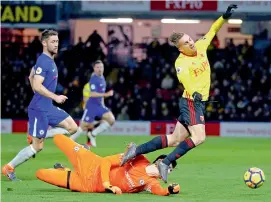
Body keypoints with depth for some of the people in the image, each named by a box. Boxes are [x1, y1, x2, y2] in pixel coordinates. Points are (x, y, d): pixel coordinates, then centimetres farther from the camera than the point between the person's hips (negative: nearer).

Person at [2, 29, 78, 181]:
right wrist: (55, 97, -24)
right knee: (37, 147, -4)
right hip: (39, 110, -9)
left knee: (72, 128, 5)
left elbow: (31, 76, 25)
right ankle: (9, 168, 9)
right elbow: (37, 85, -25)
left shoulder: (49, 60, 12)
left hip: (48, 107, 9)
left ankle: (35, 137, 8)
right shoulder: (43, 61, -17)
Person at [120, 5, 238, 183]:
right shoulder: (181, 62, -18)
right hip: (191, 101, -8)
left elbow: (212, 30, 20)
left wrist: (224, 17, 8)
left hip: (198, 102, 8)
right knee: (199, 137, -21)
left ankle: (137, 150, 10)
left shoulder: (200, 47, 5)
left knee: (175, 139, 7)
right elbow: (185, 79, -38)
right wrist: (195, 93, -56)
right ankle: (166, 163, -18)